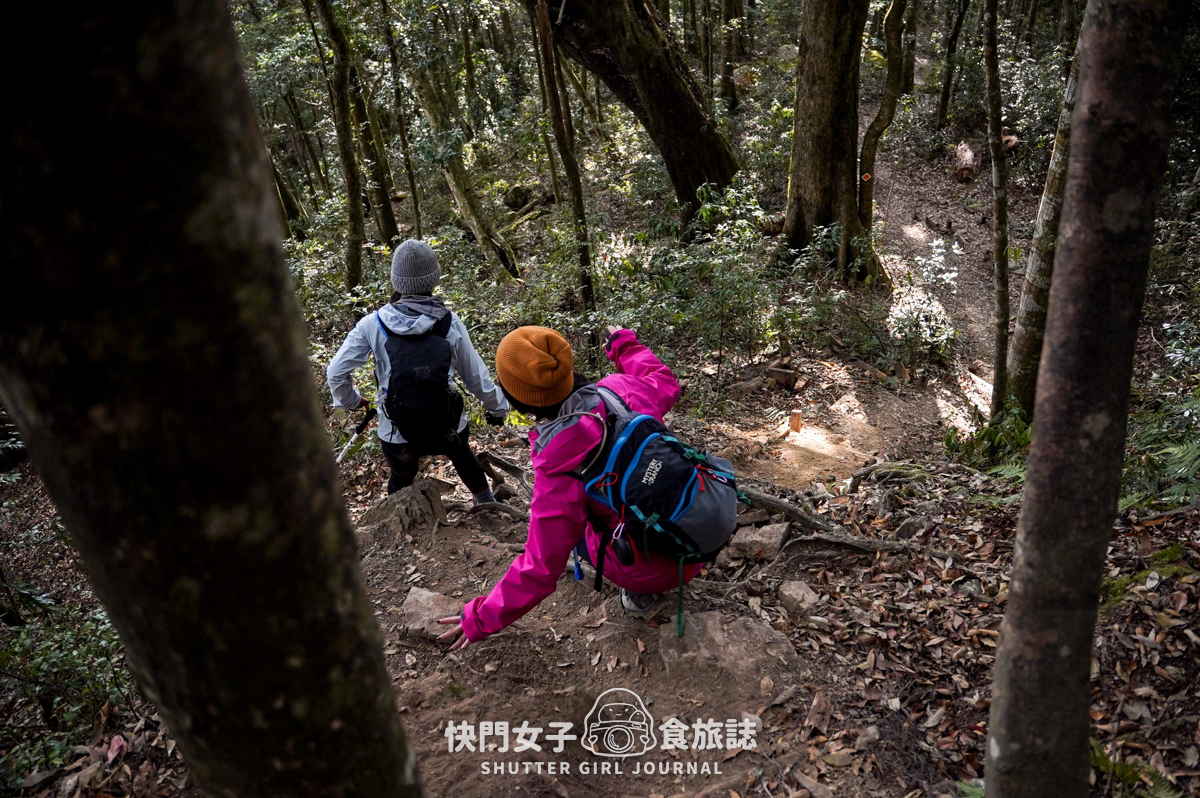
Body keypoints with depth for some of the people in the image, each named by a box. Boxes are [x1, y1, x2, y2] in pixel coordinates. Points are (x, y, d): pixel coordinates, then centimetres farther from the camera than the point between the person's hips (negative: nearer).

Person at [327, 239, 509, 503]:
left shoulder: (373, 324, -12)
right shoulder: (449, 322, -12)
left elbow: (336, 373, -9)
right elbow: (475, 375, -4)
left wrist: (350, 401, 12)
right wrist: (498, 408, 13)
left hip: (396, 434, -1)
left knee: (401, 476, 32)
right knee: (461, 453, 36)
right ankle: (487, 504, 53)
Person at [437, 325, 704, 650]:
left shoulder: (556, 476, -26)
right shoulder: (621, 392, -17)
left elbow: (541, 568, -16)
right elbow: (665, 383, 9)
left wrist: (481, 619, -1)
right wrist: (626, 347, 25)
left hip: (654, 570, -5)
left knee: (572, 526, 21)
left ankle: (641, 593, 16)